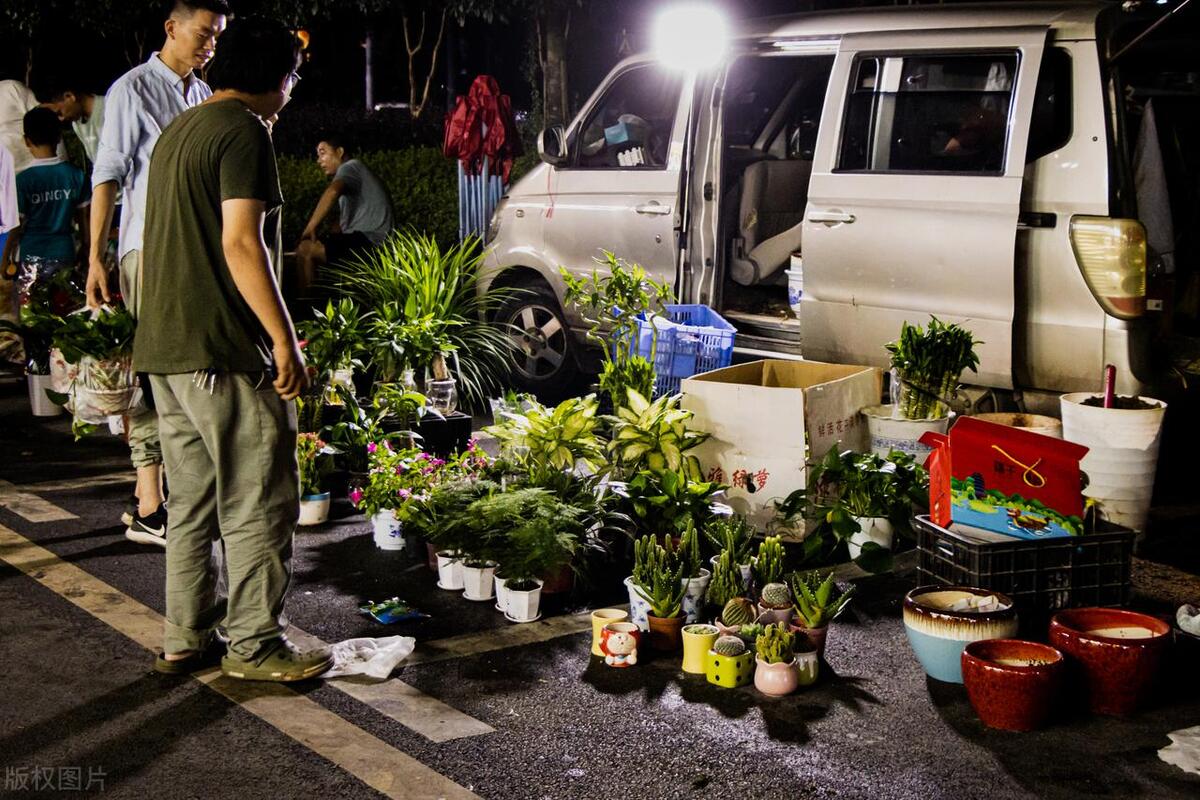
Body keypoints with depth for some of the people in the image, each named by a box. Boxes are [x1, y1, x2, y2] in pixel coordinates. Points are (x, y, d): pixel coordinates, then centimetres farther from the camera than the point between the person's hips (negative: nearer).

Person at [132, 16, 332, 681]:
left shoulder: (177, 132, 19)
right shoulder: (243, 133, -10)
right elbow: (241, 243, -19)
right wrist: (284, 340, -17)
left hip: (162, 348, 9)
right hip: (223, 351, -9)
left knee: (193, 501, 14)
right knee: (259, 503, -2)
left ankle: (184, 639, 19)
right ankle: (255, 646, 3)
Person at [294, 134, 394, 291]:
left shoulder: (349, 167, -7)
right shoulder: (350, 177, 25)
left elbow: (332, 192, -28)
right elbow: (344, 220, 26)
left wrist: (309, 230, -26)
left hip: (369, 240, -11)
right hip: (361, 239, 11)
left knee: (305, 250, -21)